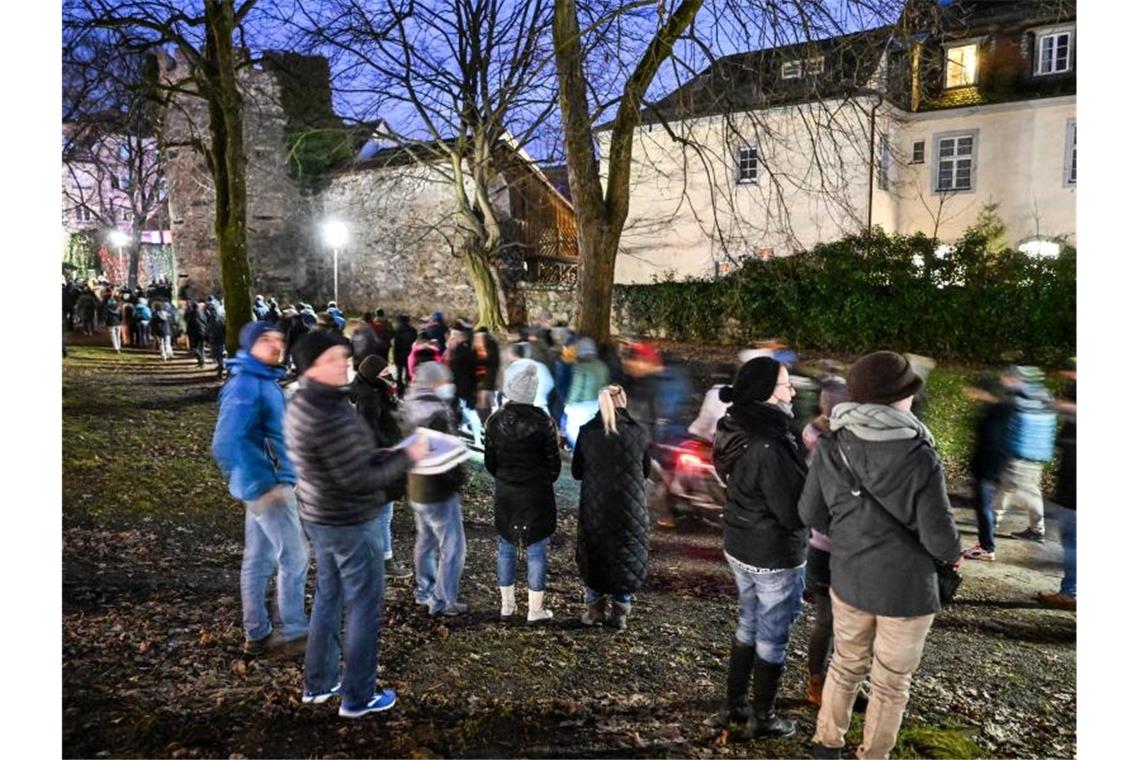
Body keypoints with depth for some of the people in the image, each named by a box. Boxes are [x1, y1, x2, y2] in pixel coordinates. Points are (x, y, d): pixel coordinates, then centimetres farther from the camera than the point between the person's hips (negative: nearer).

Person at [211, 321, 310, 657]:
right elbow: (226, 443, -28)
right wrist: (259, 484, -25)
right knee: (295, 558, 0)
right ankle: (295, 633, 12)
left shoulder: (265, 381, 11)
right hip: (267, 485, -9)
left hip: (268, 483, 9)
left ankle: (258, 634, 26)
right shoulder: (245, 385, -20)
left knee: (258, 560, 15)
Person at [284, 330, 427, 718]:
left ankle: (319, 683, 36)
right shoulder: (331, 416, -29)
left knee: (328, 597, 22)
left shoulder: (300, 405, 3)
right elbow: (359, 480, -27)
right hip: (350, 523, -9)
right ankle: (357, 696, 20)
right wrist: (406, 457, -17)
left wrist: (384, 453, 7)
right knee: (364, 606, 6)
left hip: (320, 517, 9)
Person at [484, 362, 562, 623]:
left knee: (507, 549, 15)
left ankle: (507, 605, 25)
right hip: (537, 495, -3)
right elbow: (554, 464, -8)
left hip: (505, 494, 4)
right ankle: (535, 610, 14)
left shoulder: (495, 421, -6)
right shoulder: (542, 422, -16)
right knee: (537, 552, 7)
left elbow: (490, 462, 1)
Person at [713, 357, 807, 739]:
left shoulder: (739, 434, 0)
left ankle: (734, 704, 36)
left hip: (740, 548, 8)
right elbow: (794, 512, -23)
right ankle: (763, 718, 28)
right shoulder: (768, 447, -29)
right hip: (775, 557, -8)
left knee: (749, 626, 23)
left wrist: (807, 474, 2)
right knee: (772, 637, 10)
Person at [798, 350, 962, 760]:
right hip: (905, 590, -4)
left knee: (847, 663, 26)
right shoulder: (920, 458, -25)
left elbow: (812, 514, -2)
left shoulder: (831, 447, -13)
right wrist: (952, 554, 5)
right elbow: (939, 537, -19)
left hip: (848, 579, 4)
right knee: (891, 681, 18)